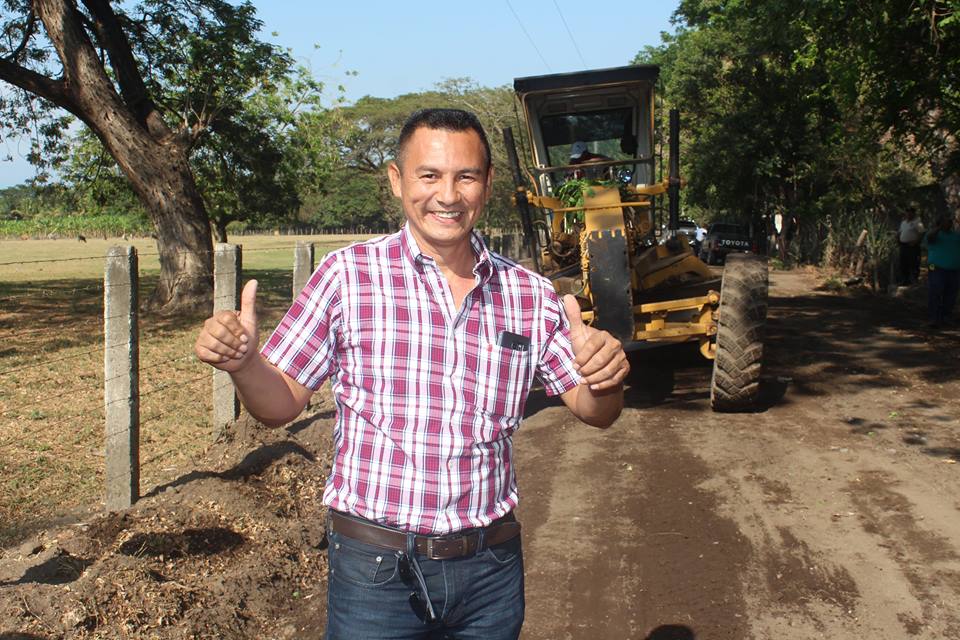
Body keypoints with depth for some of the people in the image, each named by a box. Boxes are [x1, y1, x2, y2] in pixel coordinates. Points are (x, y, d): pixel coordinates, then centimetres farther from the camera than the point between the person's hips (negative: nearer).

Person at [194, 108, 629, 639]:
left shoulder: (531, 295, 0)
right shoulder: (348, 274, -7)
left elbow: (593, 411, 4)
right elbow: (281, 403, -4)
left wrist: (605, 380, -18)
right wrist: (242, 364, -25)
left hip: (492, 567, 3)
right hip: (375, 570, -2)